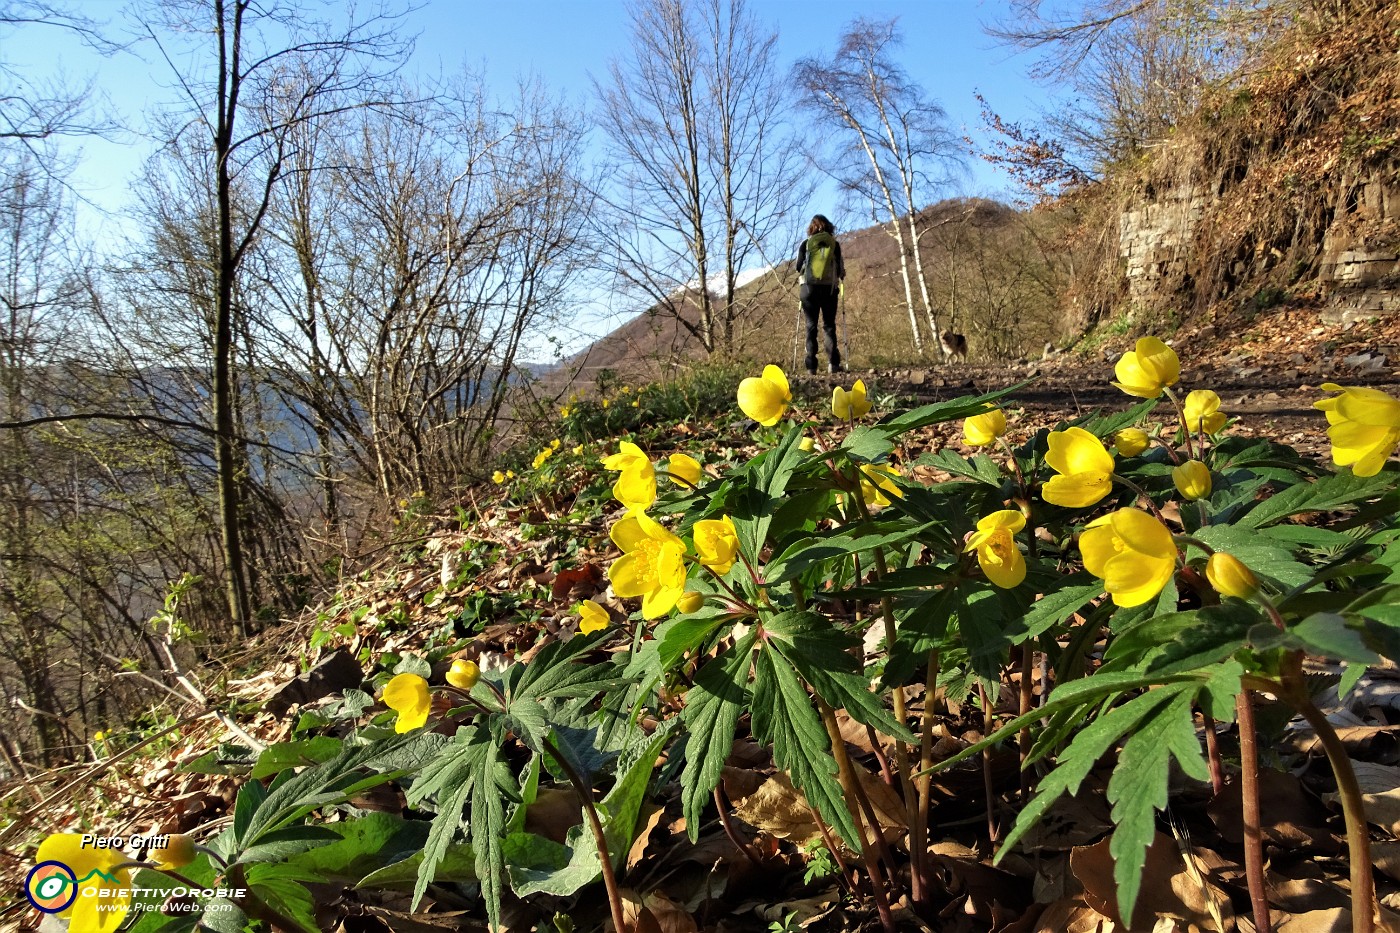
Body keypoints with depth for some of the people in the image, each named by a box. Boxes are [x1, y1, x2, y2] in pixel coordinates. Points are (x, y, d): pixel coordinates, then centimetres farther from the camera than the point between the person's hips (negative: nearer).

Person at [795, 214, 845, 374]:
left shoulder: (805, 244, 2)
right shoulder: (834, 244, 3)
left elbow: (799, 268, 2)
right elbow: (840, 270, 1)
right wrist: (840, 276, 23)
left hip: (809, 288, 0)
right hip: (830, 288, 0)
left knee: (811, 326, 3)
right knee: (829, 325, 8)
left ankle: (811, 365, -3)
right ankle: (833, 363, -5)